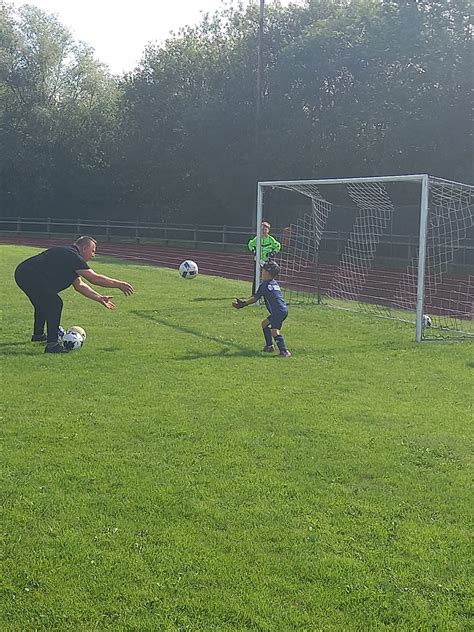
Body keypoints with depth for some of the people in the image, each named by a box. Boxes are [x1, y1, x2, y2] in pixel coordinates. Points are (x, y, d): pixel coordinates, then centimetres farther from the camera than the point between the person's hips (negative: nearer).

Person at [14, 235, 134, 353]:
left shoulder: (68, 255, 19)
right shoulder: (73, 256, -11)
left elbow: (79, 285, 21)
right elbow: (95, 278, -15)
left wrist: (99, 298, 17)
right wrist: (119, 284, -7)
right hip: (31, 276, -11)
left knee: (44, 303, 29)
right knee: (55, 303, -13)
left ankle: (38, 334, 48)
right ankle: (52, 344, -16)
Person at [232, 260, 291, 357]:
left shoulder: (265, 285, -6)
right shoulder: (274, 283, 20)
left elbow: (255, 298, -2)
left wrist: (243, 304, 7)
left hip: (279, 311, -10)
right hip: (282, 310, 10)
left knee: (275, 331, -21)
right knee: (265, 323, 25)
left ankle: (284, 351, -34)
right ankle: (269, 346, 26)